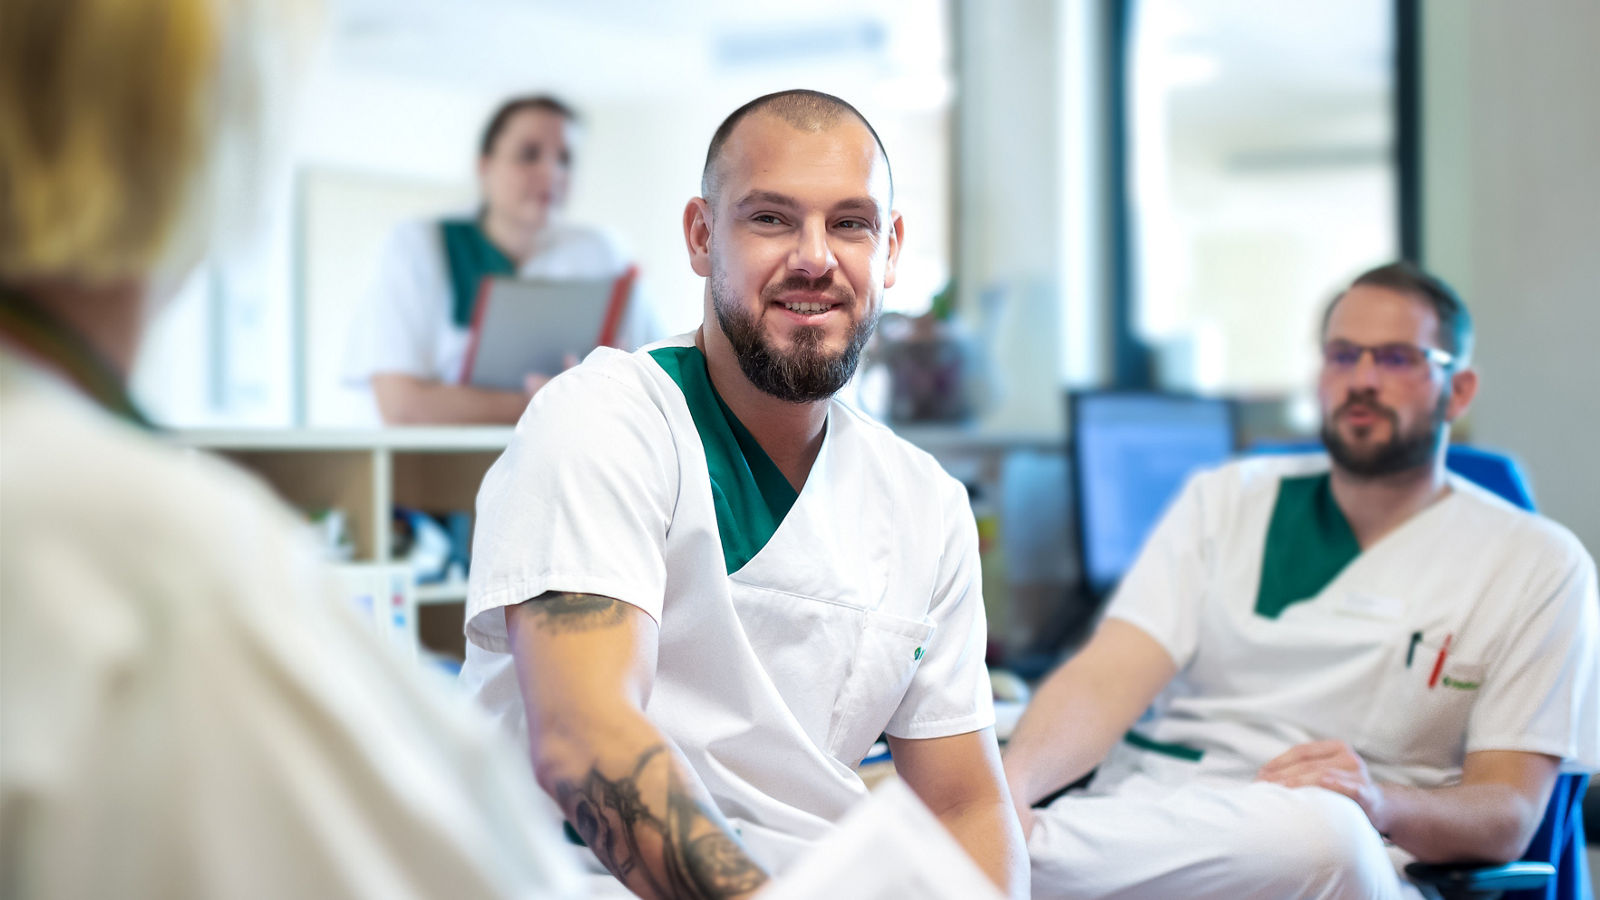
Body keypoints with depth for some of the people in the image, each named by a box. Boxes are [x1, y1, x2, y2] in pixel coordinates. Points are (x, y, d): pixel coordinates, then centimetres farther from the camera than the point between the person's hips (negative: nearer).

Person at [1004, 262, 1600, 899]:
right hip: (1144, 826, 0)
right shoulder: (1227, 500, 17)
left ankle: (1031, 846, -34)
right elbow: (1105, 678, 4)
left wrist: (1379, 801, -22)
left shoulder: (1536, 564, 10)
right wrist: (1011, 784, -20)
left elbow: (1508, 815, 2)